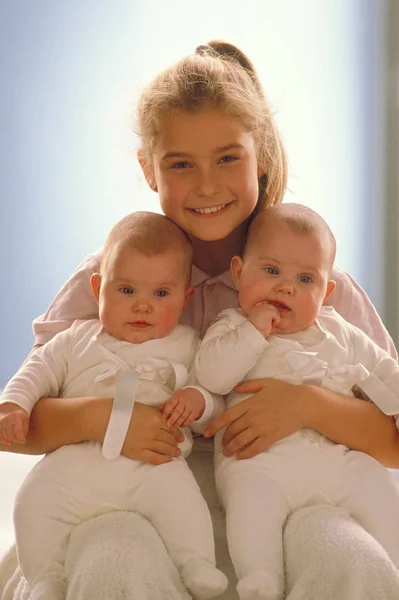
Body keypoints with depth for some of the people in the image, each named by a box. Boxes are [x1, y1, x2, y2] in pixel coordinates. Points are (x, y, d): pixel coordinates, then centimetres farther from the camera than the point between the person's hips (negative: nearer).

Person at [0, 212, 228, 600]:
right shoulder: (79, 340, 20)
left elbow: (216, 404, 12)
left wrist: (198, 401, -12)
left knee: (180, 496, -30)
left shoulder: (187, 346, 15)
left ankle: (197, 569, -18)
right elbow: (39, 370, 17)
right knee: (34, 500, -19)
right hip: (79, 456, 2)